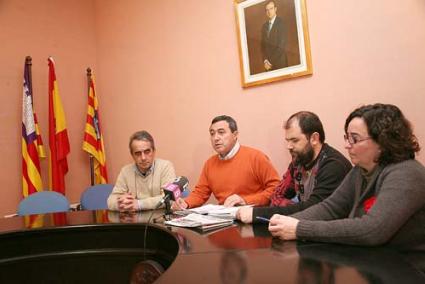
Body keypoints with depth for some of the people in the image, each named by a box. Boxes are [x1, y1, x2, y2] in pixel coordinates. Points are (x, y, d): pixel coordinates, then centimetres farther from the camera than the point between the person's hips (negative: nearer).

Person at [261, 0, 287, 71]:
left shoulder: (281, 22, -7)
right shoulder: (264, 26, 11)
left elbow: (281, 45, -13)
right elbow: (263, 45, 10)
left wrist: (271, 61, -13)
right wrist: (265, 60, -5)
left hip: (280, 62, -5)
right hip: (268, 64, 5)